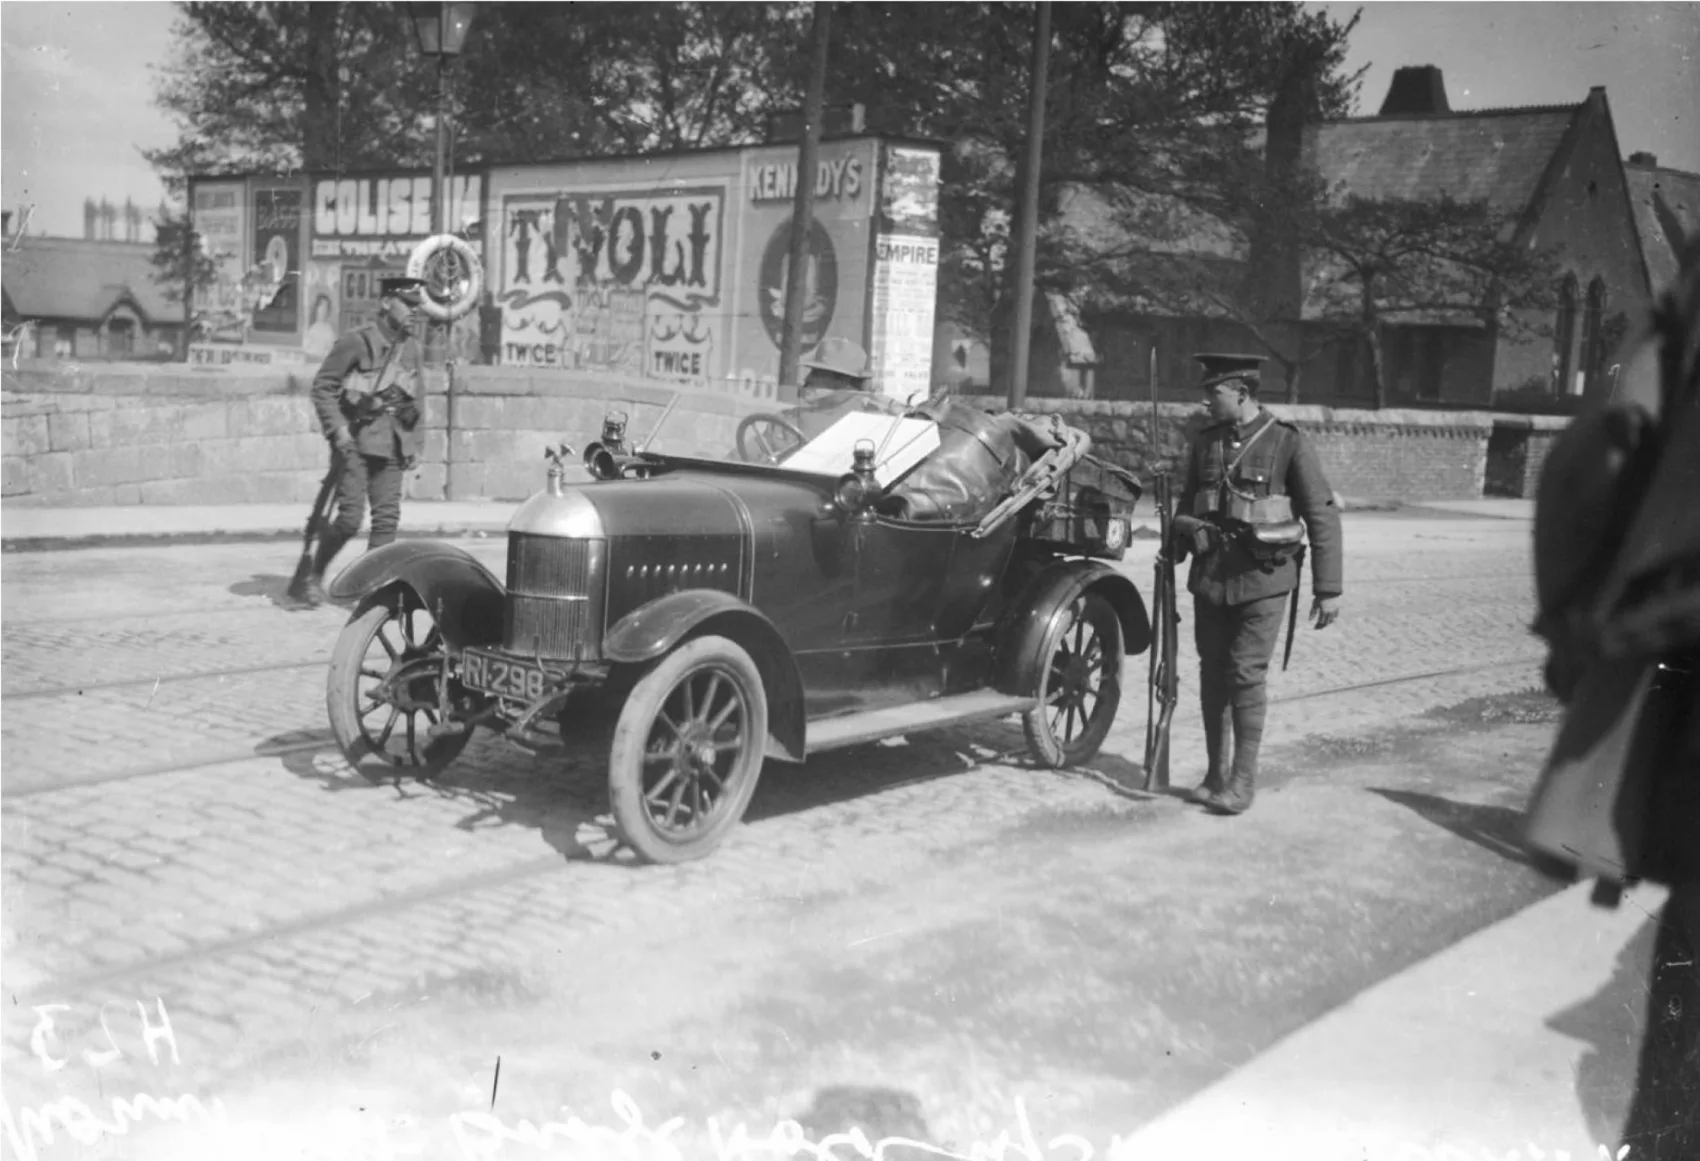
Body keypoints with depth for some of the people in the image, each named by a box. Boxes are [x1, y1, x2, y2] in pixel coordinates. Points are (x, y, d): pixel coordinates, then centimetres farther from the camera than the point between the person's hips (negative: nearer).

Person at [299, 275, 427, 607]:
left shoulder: (411, 348, 7)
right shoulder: (356, 341, -10)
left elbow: (418, 399, 17)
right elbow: (322, 386, -7)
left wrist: (414, 443, 10)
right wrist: (338, 430, -15)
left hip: (392, 444, 5)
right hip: (355, 442, -5)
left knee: (387, 517, 0)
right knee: (350, 517, -10)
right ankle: (315, 575, 12)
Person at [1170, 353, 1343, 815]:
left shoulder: (1289, 444, -6)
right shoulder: (1204, 443, 8)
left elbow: (1323, 516, -5)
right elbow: (1187, 502, 21)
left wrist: (1328, 589, -8)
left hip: (1262, 578, -5)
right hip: (1209, 574, 5)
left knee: (1246, 674, -8)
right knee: (1212, 673, 7)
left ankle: (1243, 781, 1)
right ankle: (1215, 773, 19)